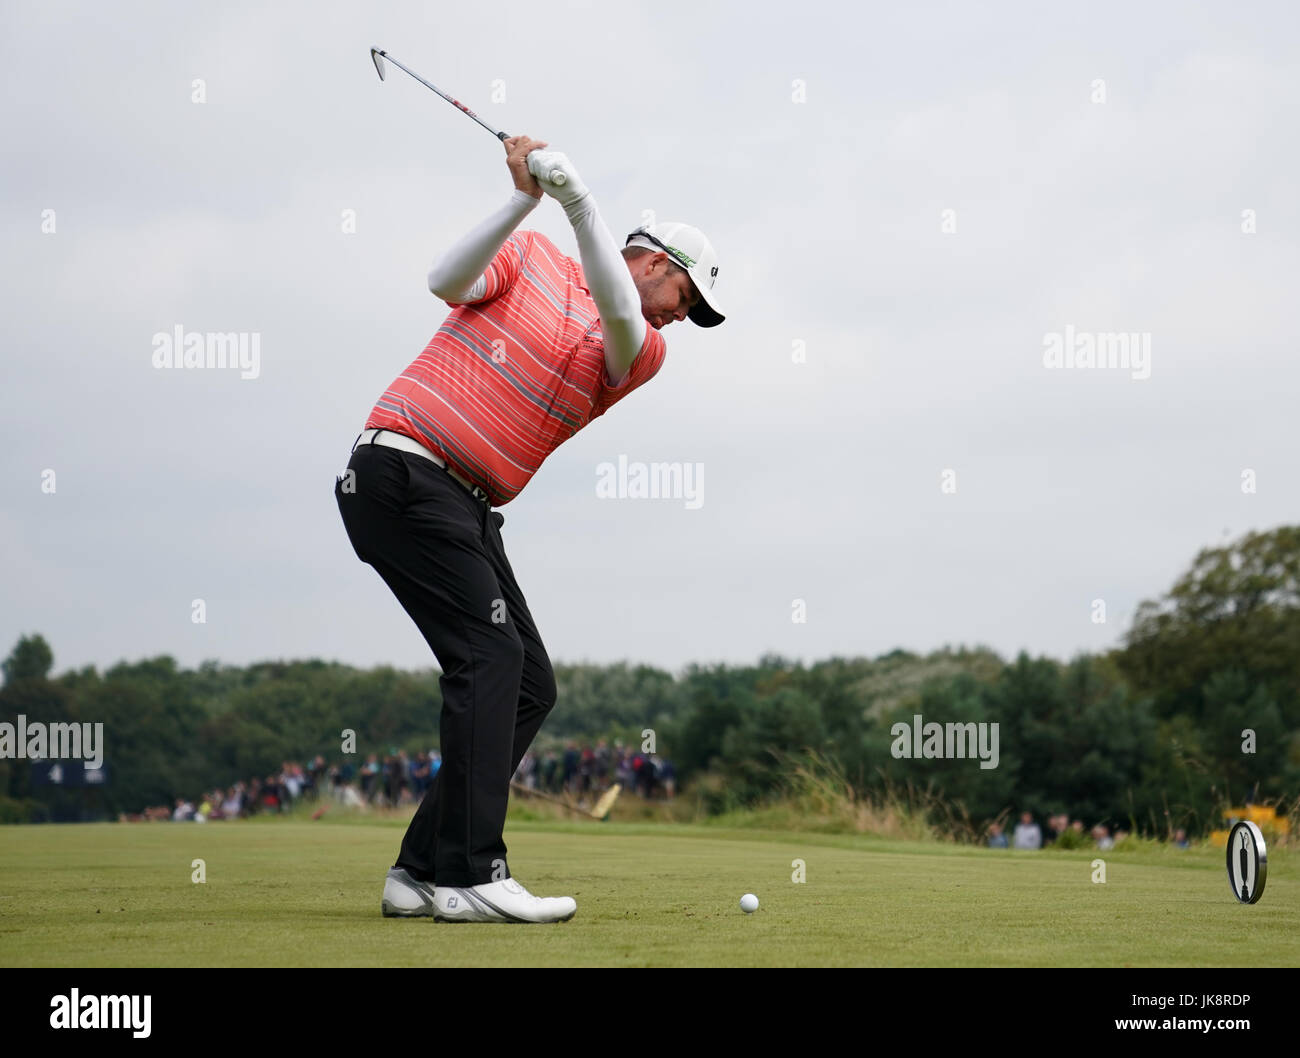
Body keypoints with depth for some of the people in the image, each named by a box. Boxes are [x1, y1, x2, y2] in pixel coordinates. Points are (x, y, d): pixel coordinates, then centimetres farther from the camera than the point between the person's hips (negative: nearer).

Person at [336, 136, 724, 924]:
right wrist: (525, 201, -20)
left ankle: (423, 872, 6)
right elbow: (448, 281, -10)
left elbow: (620, 318, -10)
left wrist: (578, 197, -22)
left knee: (529, 688, 3)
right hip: (402, 469, -7)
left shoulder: (643, 354, 13)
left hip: (468, 509, 7)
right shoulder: (531, 256, 7)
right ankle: (470, 874, -20)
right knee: (490, 658, -18)